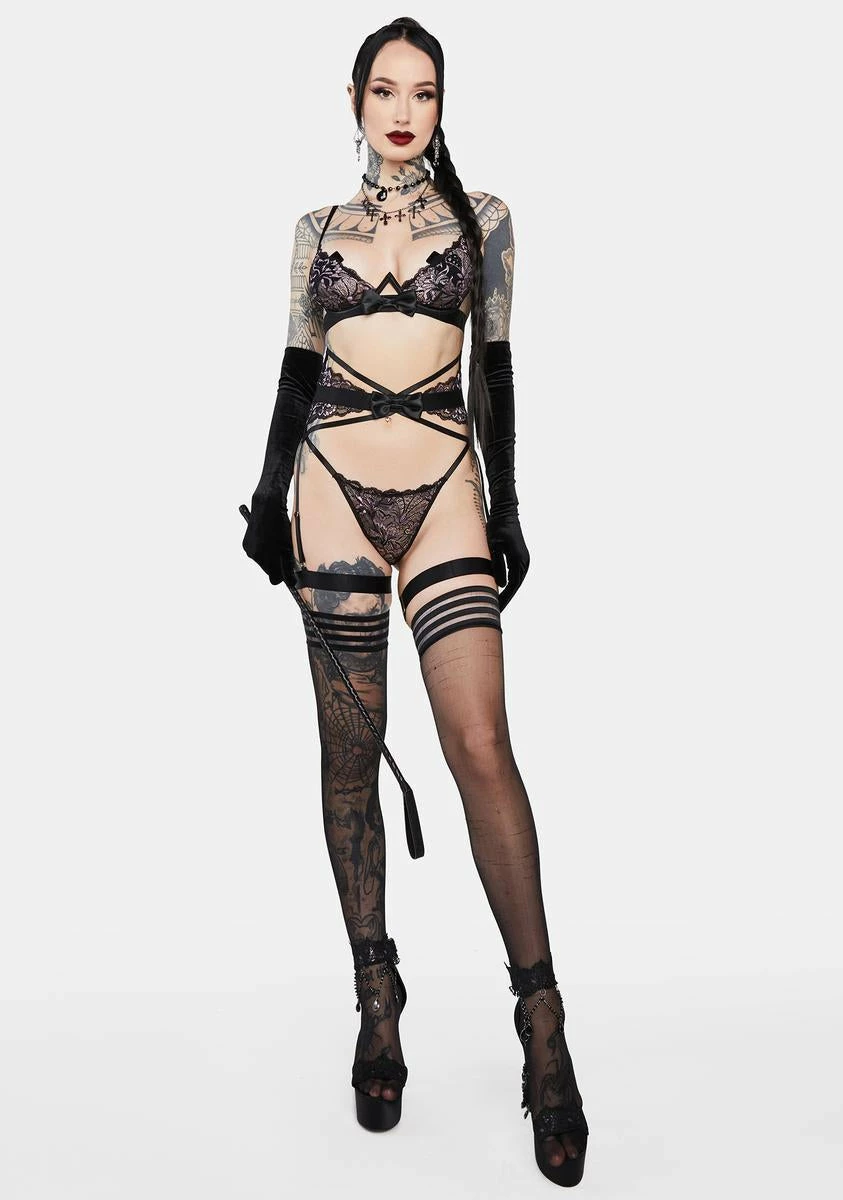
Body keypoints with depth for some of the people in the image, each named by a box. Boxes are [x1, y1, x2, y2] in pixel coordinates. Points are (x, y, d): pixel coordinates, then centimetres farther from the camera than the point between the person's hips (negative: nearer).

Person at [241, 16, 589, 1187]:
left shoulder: (482, 217, 11)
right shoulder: (318, 229, 13)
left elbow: (494, 368, 9)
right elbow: (297, 366, 13)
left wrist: (505, 507, 4)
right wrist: (270, 496, 6)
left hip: (445, 487, -2)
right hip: (337, 485, 2)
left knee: (481, 745, -15)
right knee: (350, 750, 2)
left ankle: (542, 1022, -6)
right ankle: (378, 1001, 13)